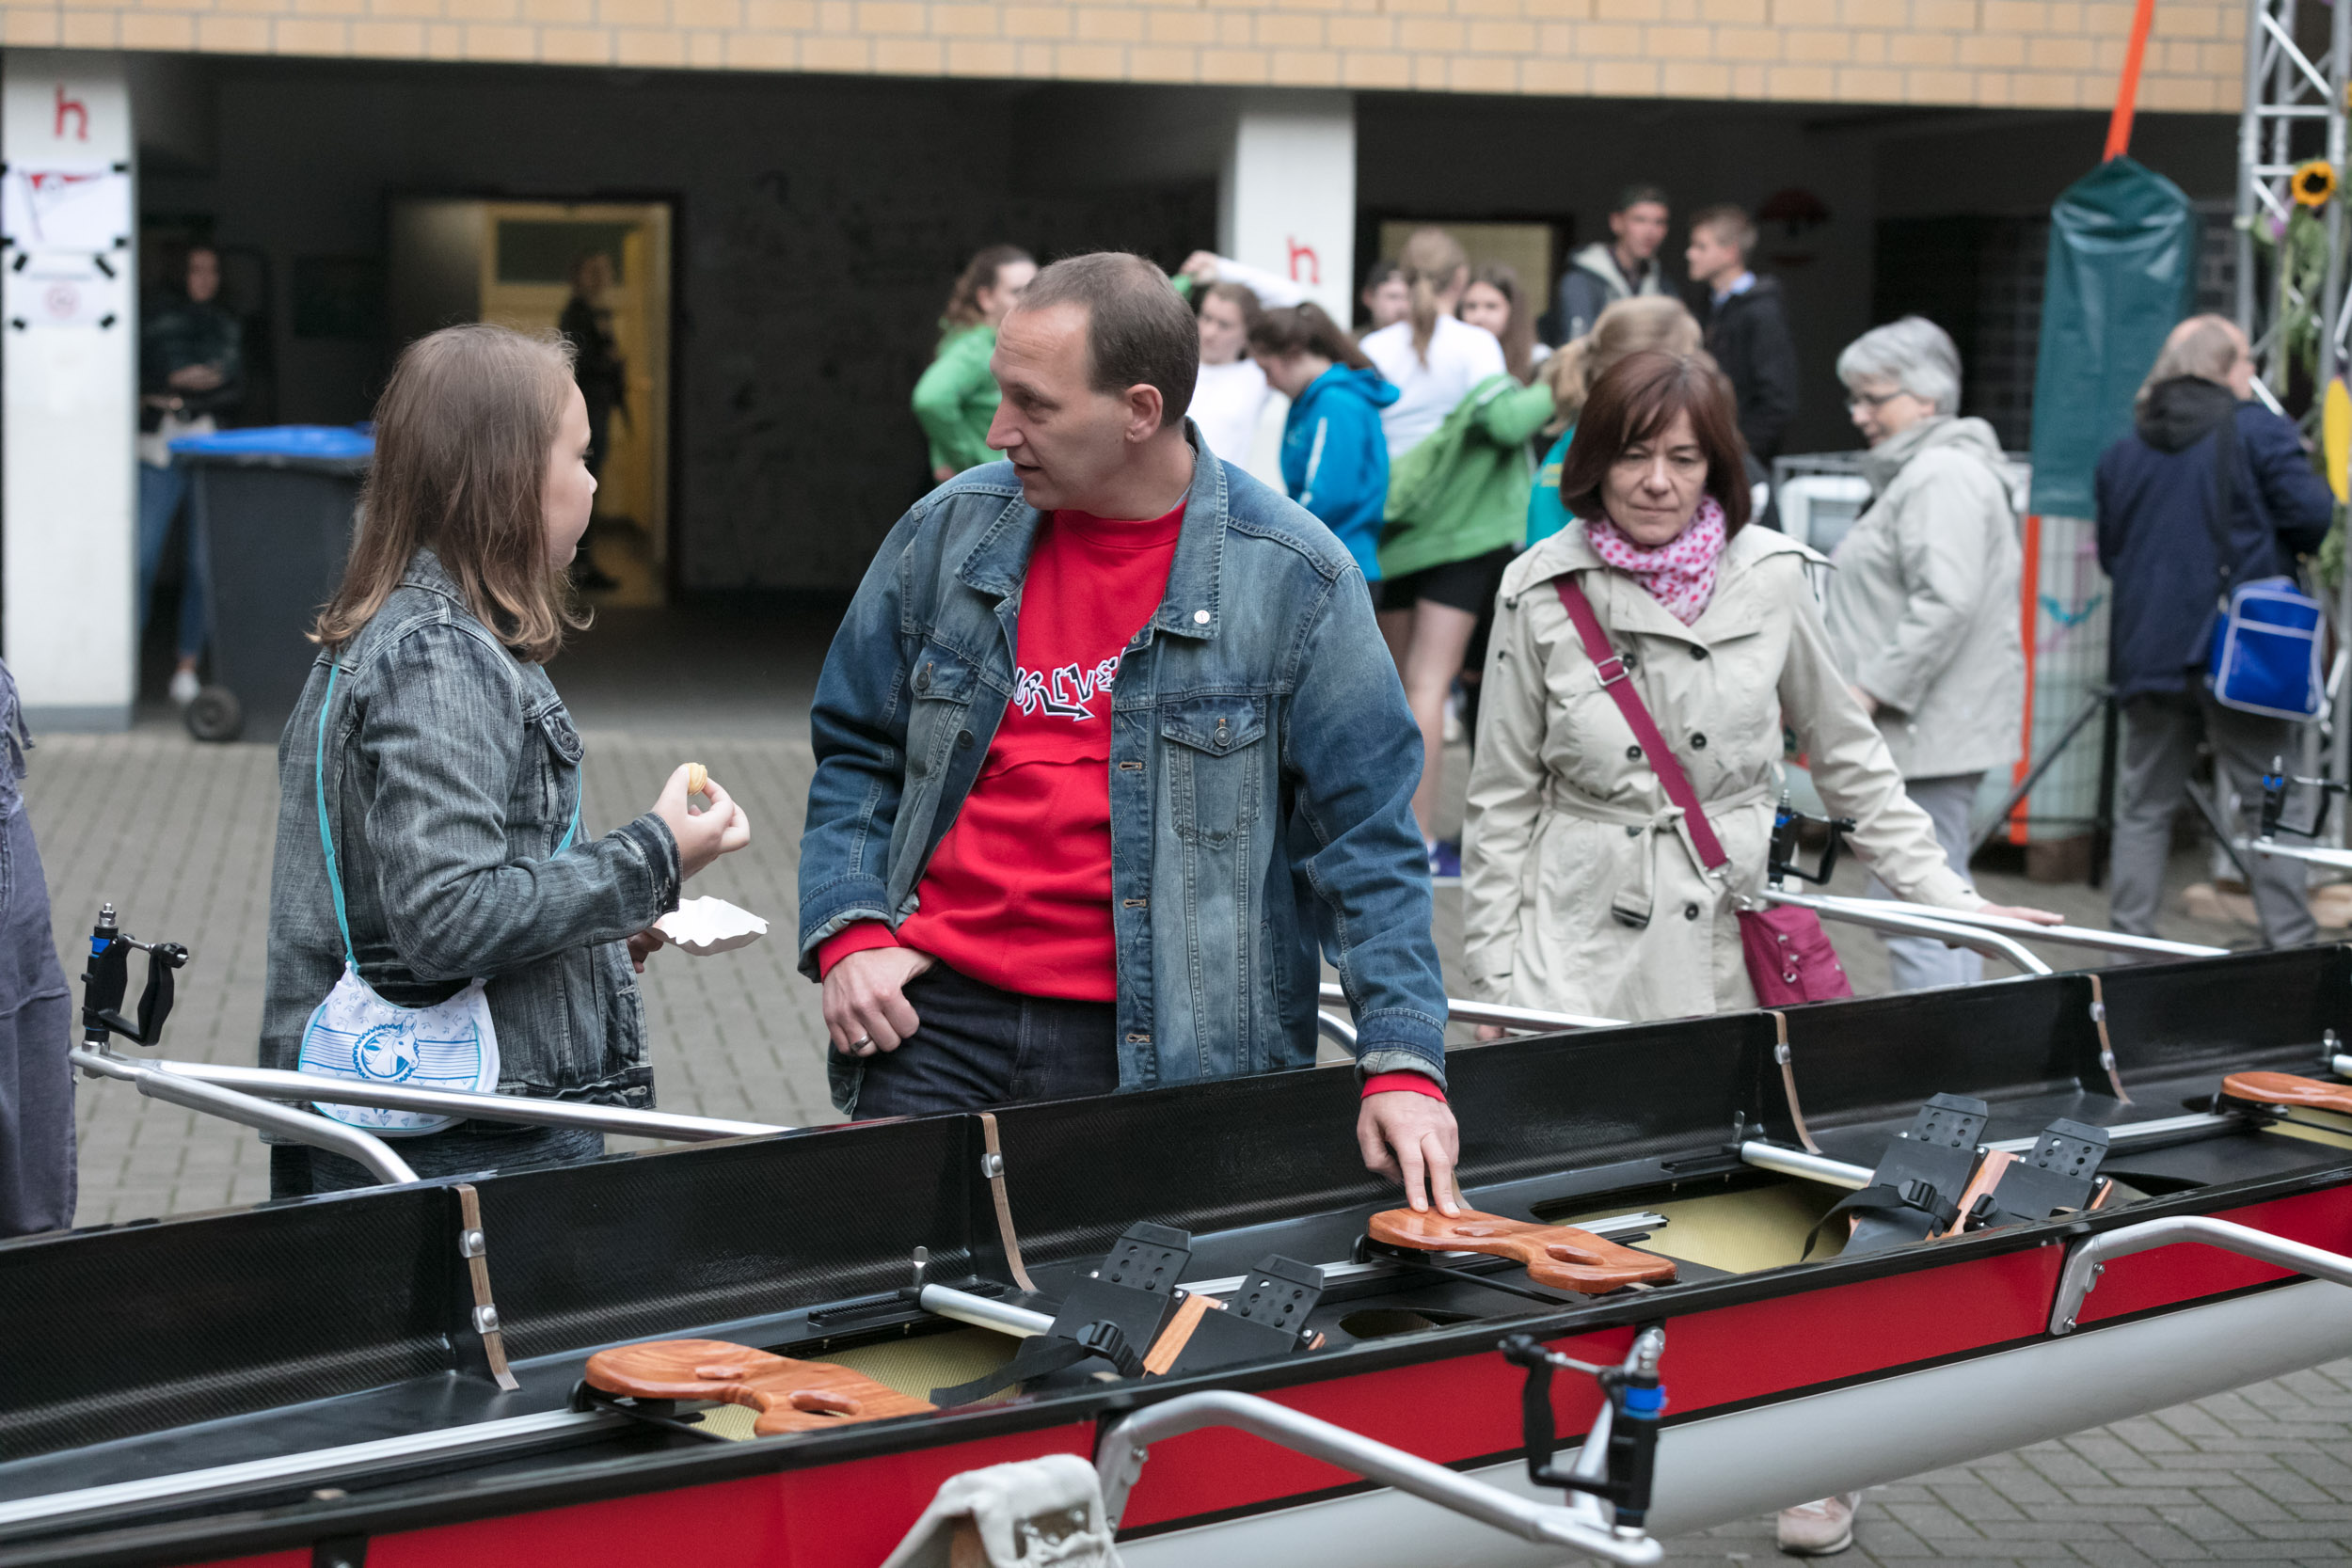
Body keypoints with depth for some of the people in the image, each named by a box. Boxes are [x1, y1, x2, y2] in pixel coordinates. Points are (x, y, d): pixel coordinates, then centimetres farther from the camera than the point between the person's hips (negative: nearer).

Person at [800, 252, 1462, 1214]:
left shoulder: (1292, 581, -5)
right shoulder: (947, 532, 5)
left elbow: (1364, 838, -2)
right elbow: (855, 753, 16)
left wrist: (1403, 1062, -9)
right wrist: (849, 935, 1)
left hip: (1165, 1055, -3)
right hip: (936, 1022, 3)